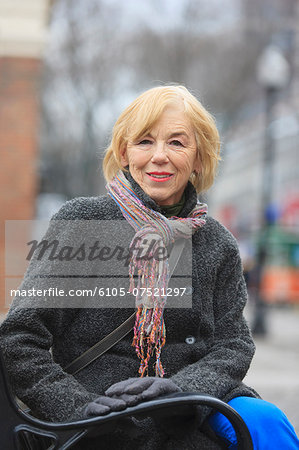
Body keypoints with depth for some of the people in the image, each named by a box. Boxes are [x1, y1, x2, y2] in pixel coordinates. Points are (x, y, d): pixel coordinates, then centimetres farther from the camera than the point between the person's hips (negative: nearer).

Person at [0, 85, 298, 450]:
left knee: (262, 419, -30)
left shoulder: (217, 245, 10)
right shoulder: (83, 220, -1)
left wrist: (180, 389, -16)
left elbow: (232, 345, 6)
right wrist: (80, 407, -17)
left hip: (194, 414, 4)